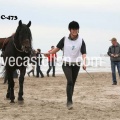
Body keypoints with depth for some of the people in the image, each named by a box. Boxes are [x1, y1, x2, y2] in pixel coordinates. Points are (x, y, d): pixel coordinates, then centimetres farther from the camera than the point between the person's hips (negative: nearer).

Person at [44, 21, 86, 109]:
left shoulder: (81, 41, -4)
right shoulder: (65, 39, -2)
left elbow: (83, 53, -11)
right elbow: (58, 48, 8)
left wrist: (84, 63, -25)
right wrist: (49, 53, -2)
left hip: (76, 64, 1)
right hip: (66, 64, -1)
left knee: (72, 83, 8)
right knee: (70, 81, -18)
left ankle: (69, 101, 22)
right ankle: (69, 102, -19)